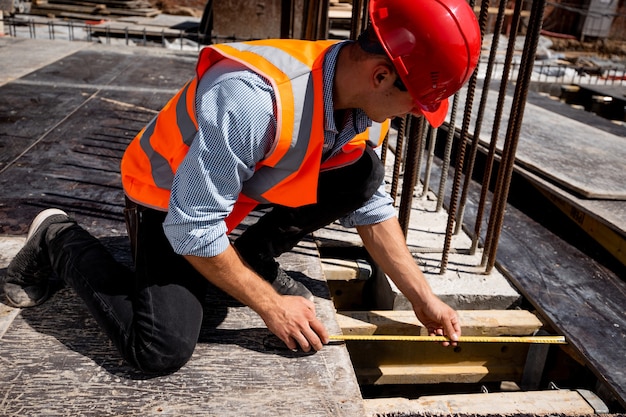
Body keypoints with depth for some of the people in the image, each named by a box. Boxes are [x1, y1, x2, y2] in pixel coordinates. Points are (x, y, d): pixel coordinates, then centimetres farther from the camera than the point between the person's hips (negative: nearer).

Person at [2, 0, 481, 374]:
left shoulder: (365, 101, -13)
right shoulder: (253, 97, -39)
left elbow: (371, 206, -1)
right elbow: (192, 227, -31)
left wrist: (424, 298, 0)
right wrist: (270, 305, -20)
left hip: (247, 184, 7)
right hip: (168, 200, -6)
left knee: (364, 175, -10)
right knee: (163, 351, -19)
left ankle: (255, 258, 6)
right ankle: (60, 239, 6)